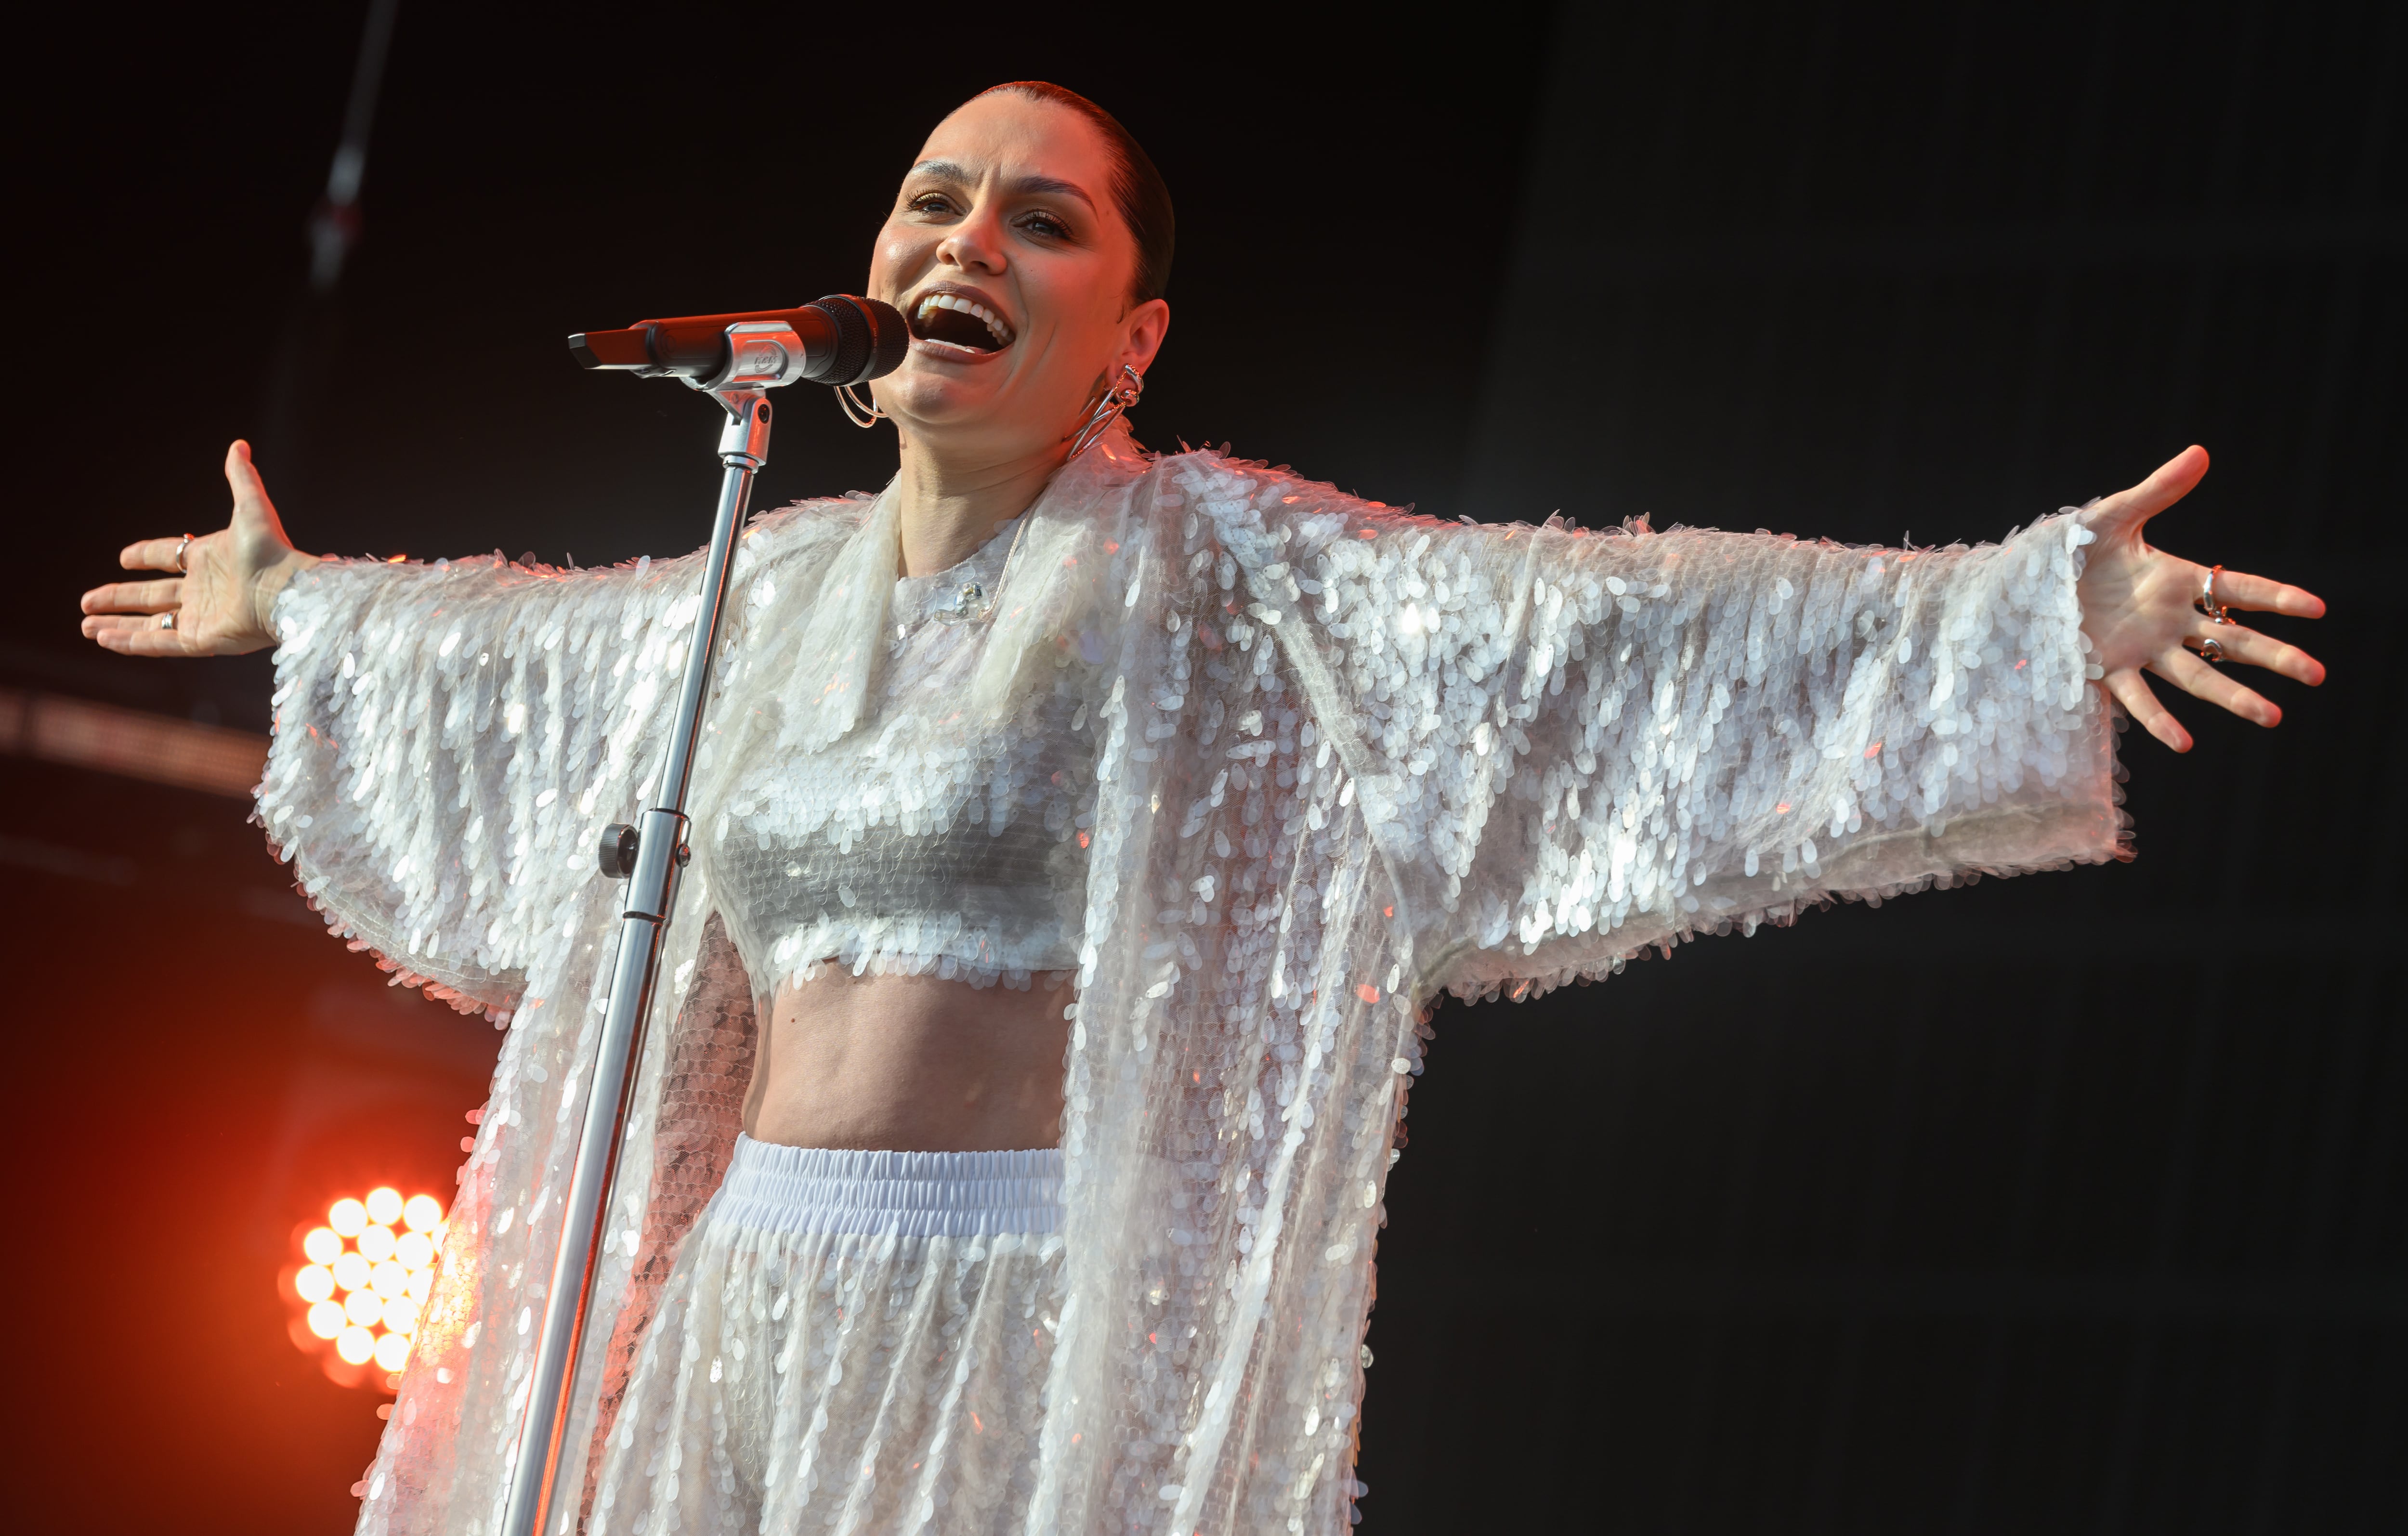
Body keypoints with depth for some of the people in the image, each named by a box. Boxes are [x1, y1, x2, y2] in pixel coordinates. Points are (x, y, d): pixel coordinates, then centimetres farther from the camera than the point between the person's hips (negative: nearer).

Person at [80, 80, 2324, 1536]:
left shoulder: (1210, 569, -3)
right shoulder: (786, 585, 14)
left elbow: (1575, 620, -12)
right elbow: (542, 646, 35)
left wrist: (2028, 614, -22)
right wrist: (299, 609, 51)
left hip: (1034, 1322, -6)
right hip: (752, 1302, 6)